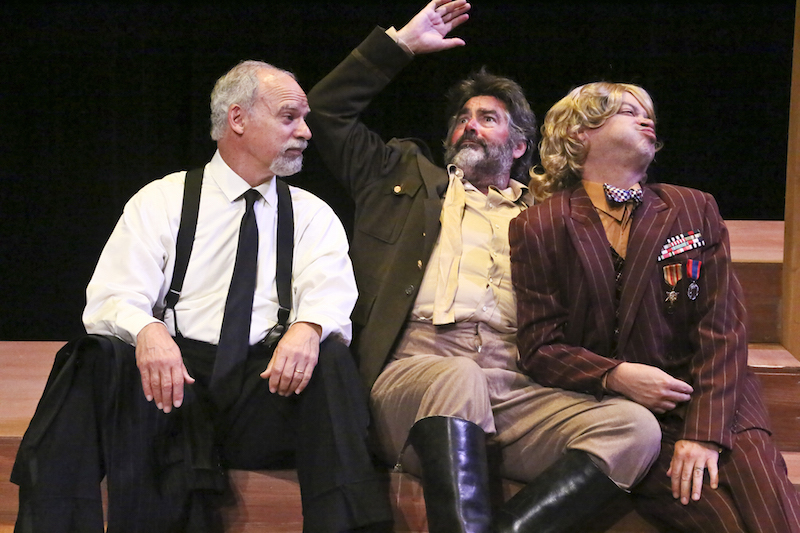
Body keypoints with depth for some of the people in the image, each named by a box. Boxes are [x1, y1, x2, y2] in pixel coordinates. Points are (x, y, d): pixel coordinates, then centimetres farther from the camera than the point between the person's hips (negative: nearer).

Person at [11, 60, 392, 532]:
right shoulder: (160, 202, 11)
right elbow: (113, 298, -1)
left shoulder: (312, 215, 16)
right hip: (173, 370, -1)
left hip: (269, 383, 1)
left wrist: (308, 328, -28)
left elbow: (330, 291, -2)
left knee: (332, 358, -30)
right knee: (96, 358, -30)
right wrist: (147, 331, -26)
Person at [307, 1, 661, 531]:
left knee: (635, 428, -25)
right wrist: (401, 43, 24)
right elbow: (327, 111, 26)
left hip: (516, 389, 2)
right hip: (415, 370, -1)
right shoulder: (408, 178, 28)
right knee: (457, 378, -38)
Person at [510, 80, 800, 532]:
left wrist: (705, 430, -11)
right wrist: (616, 376, -16)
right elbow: (539, 347, 2)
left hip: (707, 394, 2)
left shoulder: (695, 210, 12)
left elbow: (722, 326, 3)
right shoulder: (538, 228, 6)